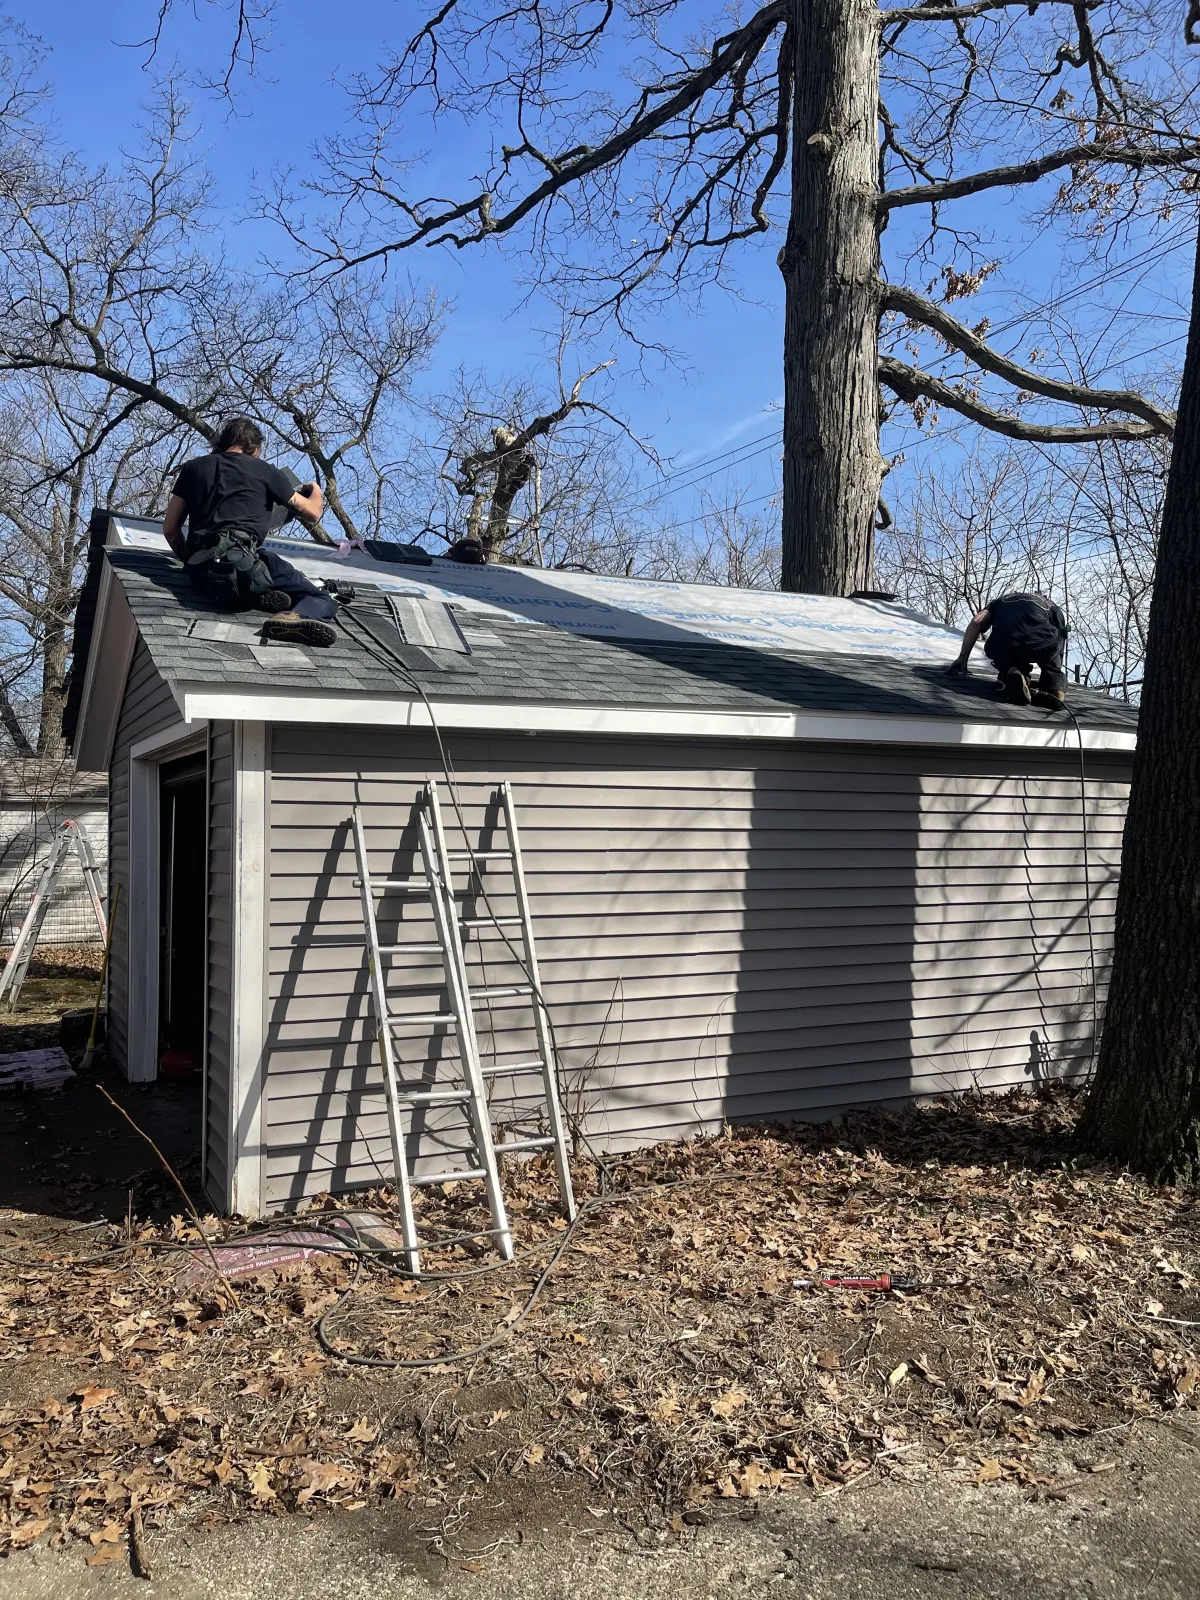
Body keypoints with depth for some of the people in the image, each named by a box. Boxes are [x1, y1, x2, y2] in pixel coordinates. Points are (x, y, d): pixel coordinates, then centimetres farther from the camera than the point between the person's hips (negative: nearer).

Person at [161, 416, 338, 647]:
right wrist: (316, 491, 46)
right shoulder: (264, 470, 14)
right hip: (242, 563, -4)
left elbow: (170, 529, 21)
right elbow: (312, 515, 24)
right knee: (323, 600, 1)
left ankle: (256, 594, -6)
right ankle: (294, 618, -34)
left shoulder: (193, 467, 23)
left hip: (201, 574, 4)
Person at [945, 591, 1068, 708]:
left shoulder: (1001, 601, 38)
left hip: (1003, 646, 0)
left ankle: (1011, 677, -4)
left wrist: (962, 658, 19)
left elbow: (976, 622, 19)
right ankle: (1055, 688, 3)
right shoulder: (1051, 606, 38)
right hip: (1042, 640, 0)